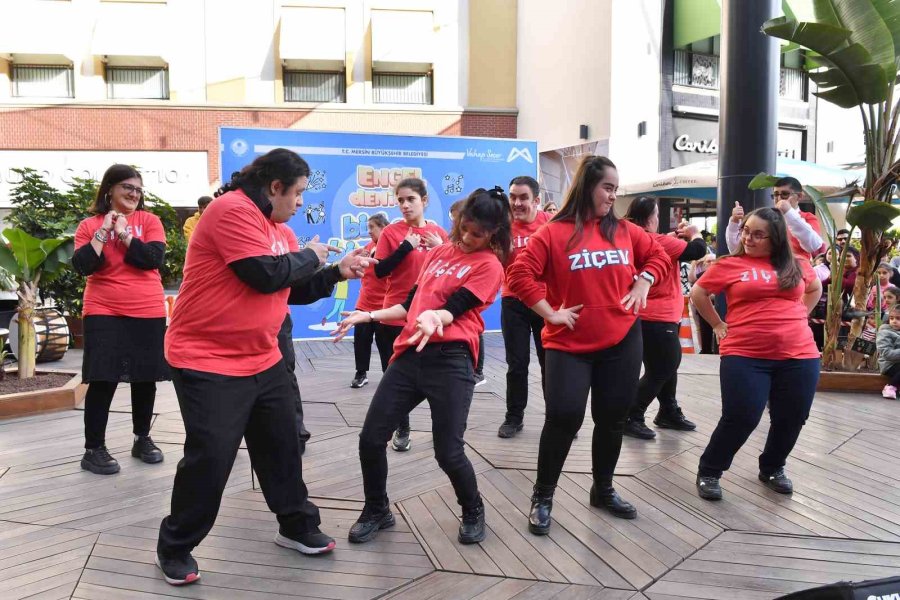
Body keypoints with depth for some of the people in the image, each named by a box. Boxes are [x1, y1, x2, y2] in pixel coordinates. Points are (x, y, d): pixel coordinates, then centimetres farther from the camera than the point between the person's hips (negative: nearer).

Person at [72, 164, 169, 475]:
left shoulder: (149, 220, 3)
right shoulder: (89, 225, 3)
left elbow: (154, 259, -10)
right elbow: (82, 266, -9)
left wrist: (124, 234, -9)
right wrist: (103, 231, -11)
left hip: (148, 312, 1)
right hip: (104, 313, -1)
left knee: (145, 377, 9)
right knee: (102, 379, -2)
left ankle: (142, 439, 26)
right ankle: (93, 449, 9)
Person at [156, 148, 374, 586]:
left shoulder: (279, 229, 13)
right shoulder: (232, 211, -17)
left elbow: (294, 290, 16)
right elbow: (265, 275, -25)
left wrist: (338, 273, 6)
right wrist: (309, 255, -9)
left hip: (262, 360, 9)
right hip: (208, 362, -9)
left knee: (282, 444, 14)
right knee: (210, 457, -5)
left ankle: (296, 526, 31)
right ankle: (175, 548, 16)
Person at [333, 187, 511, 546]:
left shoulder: (489, 264, 1)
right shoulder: (438, 253, 20)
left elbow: (454, 308, -12)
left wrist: (435, 318, -33)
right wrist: (369, 316, 17)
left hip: (450, 359, -6)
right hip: (409, 354, 6)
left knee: (448, 452, -7)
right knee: (371, 438, 2)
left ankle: (473, 512, 25)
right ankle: (377, 511, 27)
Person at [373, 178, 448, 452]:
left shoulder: (439, 233, 5)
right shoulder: (391, 232, -3)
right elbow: (379, 271, -9)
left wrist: (441, 249, -9)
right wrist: (406, 247, -16)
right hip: (396, 316, -1)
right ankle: (401, 430, 21)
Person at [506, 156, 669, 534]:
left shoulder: (624, 231, 5)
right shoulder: (554, 233, -8)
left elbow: (658, 256, 19)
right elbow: (519, 274, -13)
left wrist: (643, 283, 2)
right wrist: (550, 313, -14)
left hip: (622, 342, 4)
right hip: (569, 345, -4)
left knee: (612, 419, 12)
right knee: (563, 417, -10)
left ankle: (603, 490, 32)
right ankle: (543, 497, 10)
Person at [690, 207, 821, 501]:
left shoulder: (797, 265, 8)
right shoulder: (729, 264, -1)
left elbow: (815, 289, 27)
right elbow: (697, 293, 7)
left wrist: (797, 317, 15)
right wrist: (718, 324, 7)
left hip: (798, 356, 4)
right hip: (745, 356, -4)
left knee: (791, 419, 11)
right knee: (740, 419, -6)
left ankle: (772, 469, 35)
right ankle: (708, 472, 13)